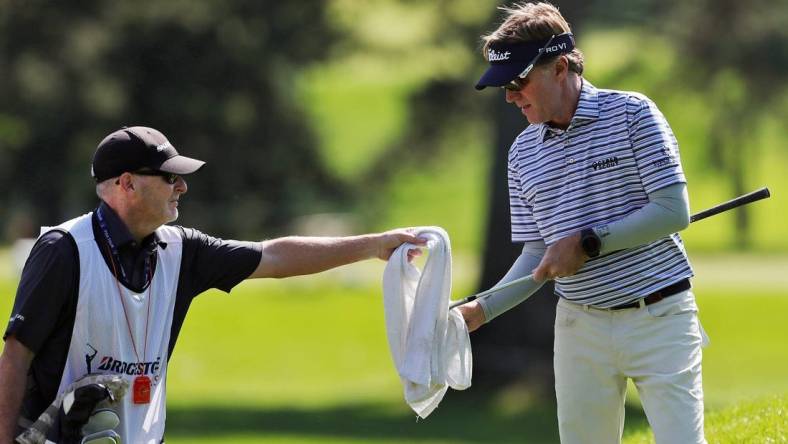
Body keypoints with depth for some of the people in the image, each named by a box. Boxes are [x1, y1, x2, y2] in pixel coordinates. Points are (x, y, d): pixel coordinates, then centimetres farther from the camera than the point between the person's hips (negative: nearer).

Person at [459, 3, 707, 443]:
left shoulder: (631, 114, -6)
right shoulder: (523, 152, 9)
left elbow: (674, 212, -12)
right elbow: (537, 257, 12)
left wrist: (587, 242, -15)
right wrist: (481, 310, -3)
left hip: (660, 319, -4)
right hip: (582, 327, 4)